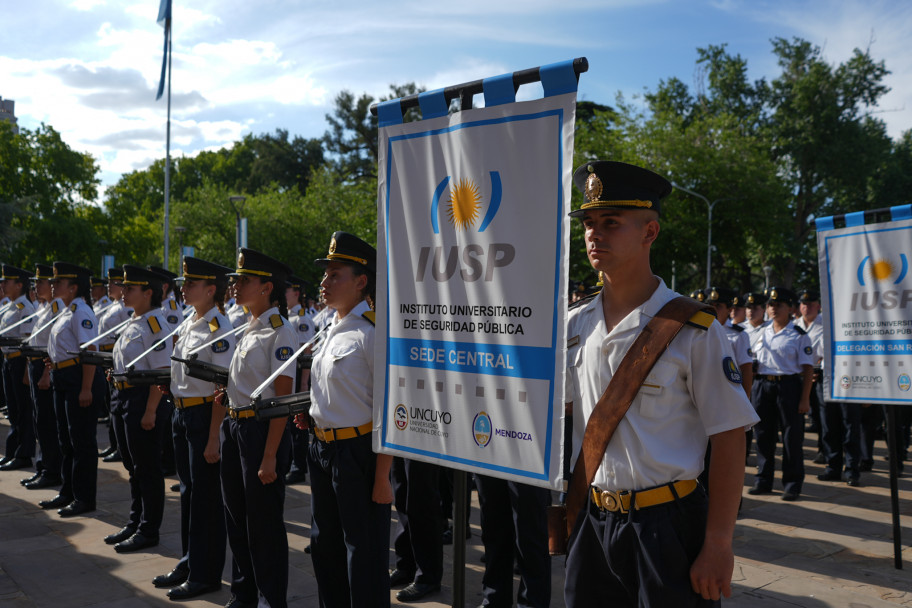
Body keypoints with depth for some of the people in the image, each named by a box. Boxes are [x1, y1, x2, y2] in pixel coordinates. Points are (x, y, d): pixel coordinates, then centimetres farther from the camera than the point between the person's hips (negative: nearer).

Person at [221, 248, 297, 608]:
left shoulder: (280, 333, -14)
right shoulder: (247, 330, 11)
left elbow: (282, 398, -17)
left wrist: (270, 456, -19)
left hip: (261, 430, -8)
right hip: (234, 427, 9)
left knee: (264, 523, 2)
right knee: (236, 515, 17)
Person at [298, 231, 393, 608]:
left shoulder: (373, 332, -16)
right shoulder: (331, 329, 10)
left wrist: (382, 477, -20)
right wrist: (311, 412, 5)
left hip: (358, 450, -9)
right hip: (322, 447, 9)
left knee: (365, 552, 3)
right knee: (325, 544, 21)